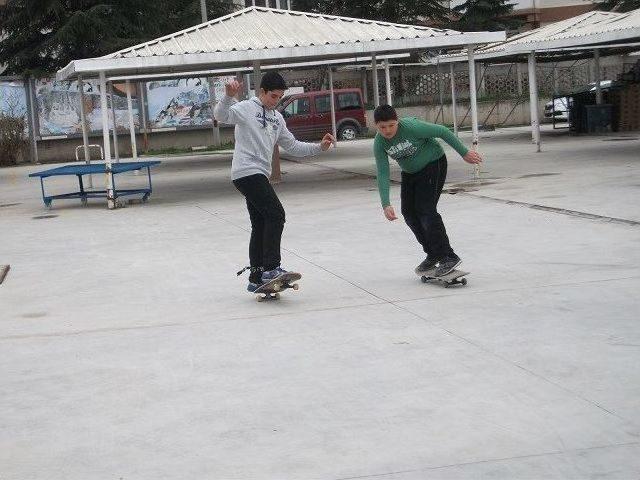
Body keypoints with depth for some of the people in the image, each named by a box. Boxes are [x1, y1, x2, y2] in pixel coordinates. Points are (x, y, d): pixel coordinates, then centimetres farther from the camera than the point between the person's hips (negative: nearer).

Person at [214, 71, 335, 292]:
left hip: (260, 175, 9)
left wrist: (319, 147, 10)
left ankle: (256, 278, 15)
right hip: (247, 172, -9)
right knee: (276, 214, -16)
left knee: (261, 225, 10)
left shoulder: (277, 118, 19)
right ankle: (271, 269, -16)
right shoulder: (246, 108, -4)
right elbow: (221, 115, -20)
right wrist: (228, 96, -40)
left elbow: (292, 146, 22)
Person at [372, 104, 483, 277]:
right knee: (408, 212, 1)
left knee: (425, 210, -18)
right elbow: (383, 174, -14)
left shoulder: (412, 127, -30)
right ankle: (433, 255, 13)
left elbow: (442, 131, -20)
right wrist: (386, 204, -24)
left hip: (433, 164, -7)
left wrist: (464, 153, -12)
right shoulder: (379, 143, -15)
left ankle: (448, 257, -15)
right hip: (410, 172, 7)